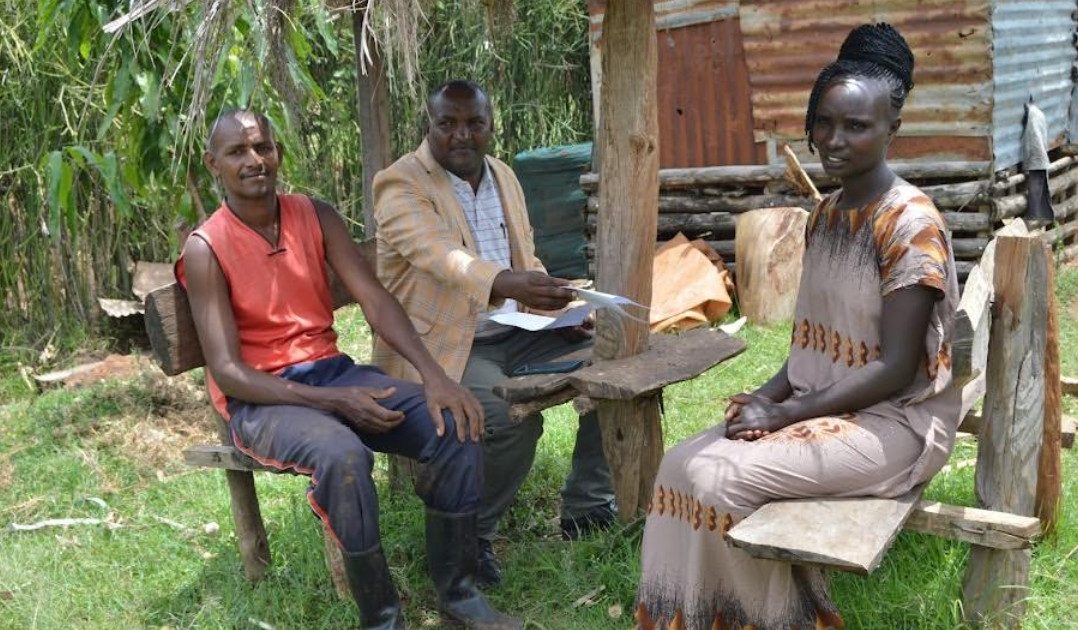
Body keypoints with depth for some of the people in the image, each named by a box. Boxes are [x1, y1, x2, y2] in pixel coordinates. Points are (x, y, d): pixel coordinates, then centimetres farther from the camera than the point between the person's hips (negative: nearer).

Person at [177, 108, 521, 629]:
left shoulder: (316, 216, 4)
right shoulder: (205, 249, -10)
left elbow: (375, 300, -5)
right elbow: (227, 371, -15)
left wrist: (433, 375, -22)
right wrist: (333, 402, -26)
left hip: (332, 371, 5)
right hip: (260, 397, -5)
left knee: (453, 426, -17)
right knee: (342, 455, -37)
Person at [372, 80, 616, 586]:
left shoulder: (504, 176, 13)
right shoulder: (400, 184, -11)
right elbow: (441, 256, -30)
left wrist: (557, 305, -4)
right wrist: (508, 284, -48)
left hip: (512, 331, 8)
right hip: (442, 344, -7)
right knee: (513, 421, -32)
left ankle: (588, 508, 8)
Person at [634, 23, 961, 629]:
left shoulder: (910, 222, -17)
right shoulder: (825, 215, 8)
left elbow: (896, 369, -20)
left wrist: (784, 412, -18)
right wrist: (767, 395, -5)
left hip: (895, 420, -7)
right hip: (825, 407, 8)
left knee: (719, 478, -21)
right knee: (682, 464, -9)